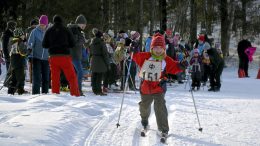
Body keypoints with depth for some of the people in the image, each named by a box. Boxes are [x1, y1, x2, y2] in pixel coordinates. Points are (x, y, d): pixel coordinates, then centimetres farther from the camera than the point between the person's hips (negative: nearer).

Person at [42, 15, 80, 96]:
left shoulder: (49, 31, 4)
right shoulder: (66, 30, -1)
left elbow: (44, 45, 6)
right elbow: (72, 44, 2)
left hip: (53, 57, 2)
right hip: (65, 56, -2)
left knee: (55, 78, 7)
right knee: (72, 77, 3)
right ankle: (75, 94, -4)